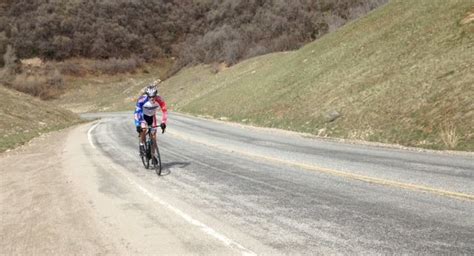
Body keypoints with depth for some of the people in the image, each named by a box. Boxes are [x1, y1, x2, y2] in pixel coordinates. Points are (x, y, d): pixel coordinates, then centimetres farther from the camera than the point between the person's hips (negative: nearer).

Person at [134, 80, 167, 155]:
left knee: (153, 136, -2)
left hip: (152, 116, 2)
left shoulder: (159, 99, -30)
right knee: (143, 129, -31)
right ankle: (142, 146, -8)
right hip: (143, 116, -2)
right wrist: (137, 125, -44)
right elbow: (137, 112, -36)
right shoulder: (142, 99, -35)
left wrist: (163, 123, -39)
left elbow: (164, 111, -28)